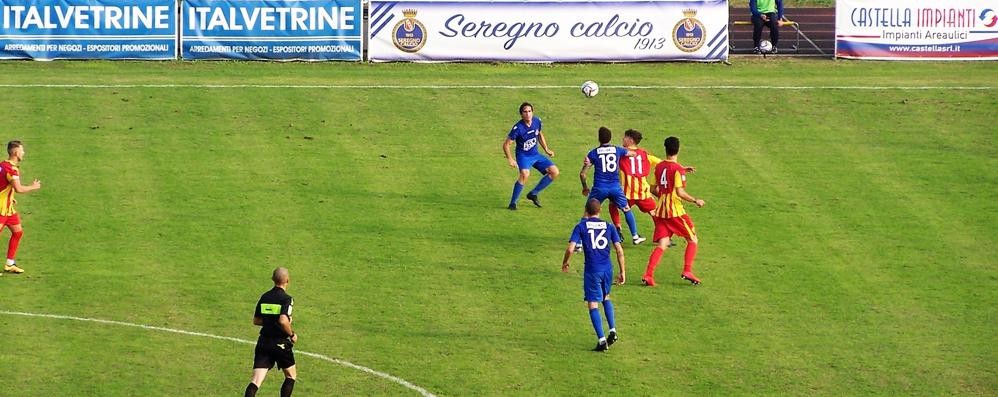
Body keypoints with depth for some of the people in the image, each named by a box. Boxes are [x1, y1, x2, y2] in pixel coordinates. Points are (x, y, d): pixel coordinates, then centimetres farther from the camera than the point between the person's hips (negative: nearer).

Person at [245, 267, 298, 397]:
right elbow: (283, 320, -25)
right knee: (291, 375, 19)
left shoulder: (264, 297, 6)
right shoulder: (286, 299, -12)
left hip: (263, 342, 4)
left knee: (256, 381, -4)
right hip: (281, 342, -4)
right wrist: (292, 334, -9)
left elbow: (256, 320, 14)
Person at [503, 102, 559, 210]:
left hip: (535, 154, 7)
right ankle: (513, 203, -22)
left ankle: (533, 194, 11)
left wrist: (546, 150, 17)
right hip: (523, 156, -7)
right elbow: (506, 144, -15)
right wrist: (510, 159, -24)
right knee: (525, 174, -35)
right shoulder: (518, 128, -22)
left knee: (554, 172, -3)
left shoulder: (537, 121, -4)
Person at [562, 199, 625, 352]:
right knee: (606, 297, 27)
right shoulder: (608, 226, 8)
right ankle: (613, 330, 15)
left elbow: (570, 249, -9)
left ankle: (602, 340, -8)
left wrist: (565, 263, 10)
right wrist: (622, 272, 11)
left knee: (593, 304, 1)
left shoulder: (581, 226, -1)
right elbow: (619, 250, 4)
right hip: (608, 268, 4)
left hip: (592, 270, -4)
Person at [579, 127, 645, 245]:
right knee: (627, 210, 20)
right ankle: (635, 236, 23)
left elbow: (582, 173, 0)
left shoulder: (593, 153, -1)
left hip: (599, 188, -2)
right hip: (615, 187, 2)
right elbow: (634, 154, 24)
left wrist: (585, 187, 16)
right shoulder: (617, 150, 3)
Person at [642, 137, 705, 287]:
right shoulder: (678, 169, -13)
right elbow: (680, 192, -19)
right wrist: (695, 201, -7)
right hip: (675, 210, -6)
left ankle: (648, 275, -11)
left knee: (662, 245, 3)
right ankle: (687, 271, -2)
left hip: (661, 211, 6)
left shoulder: (659, 167, 7)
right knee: (693, 239, 10)